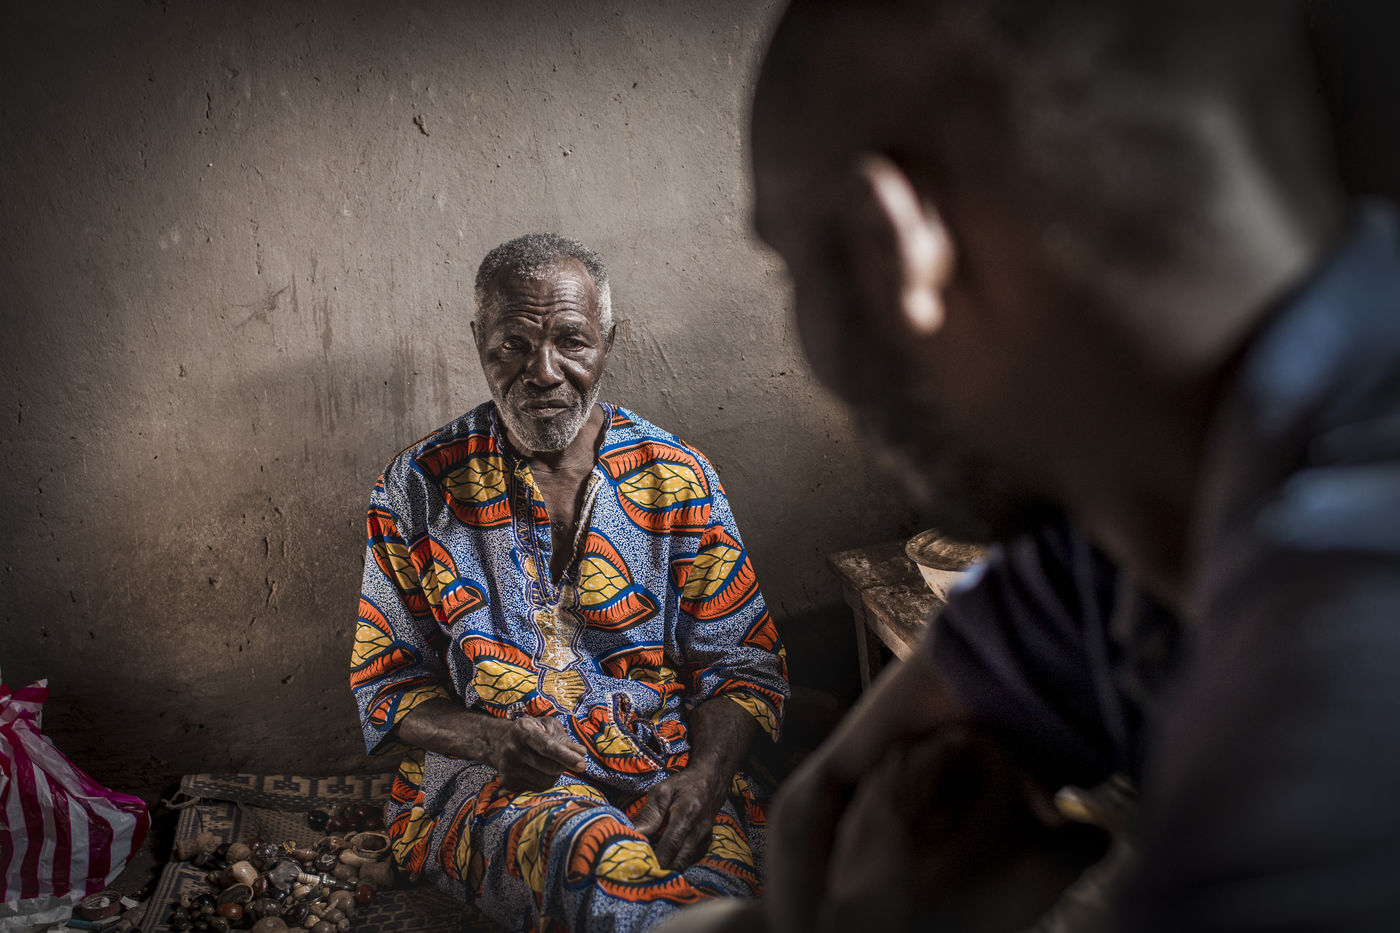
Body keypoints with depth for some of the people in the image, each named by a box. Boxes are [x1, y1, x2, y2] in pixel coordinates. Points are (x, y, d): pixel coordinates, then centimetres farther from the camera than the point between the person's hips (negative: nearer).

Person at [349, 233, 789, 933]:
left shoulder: (677, 480, 5)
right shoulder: (417, 489, 4)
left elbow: (743, 666, 8)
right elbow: (387, 684, 7)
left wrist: (703, 776, -13)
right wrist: (488, 739, -14)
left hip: (665, 765, 1)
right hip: (487, 779, 0)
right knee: (594, 855, -37)